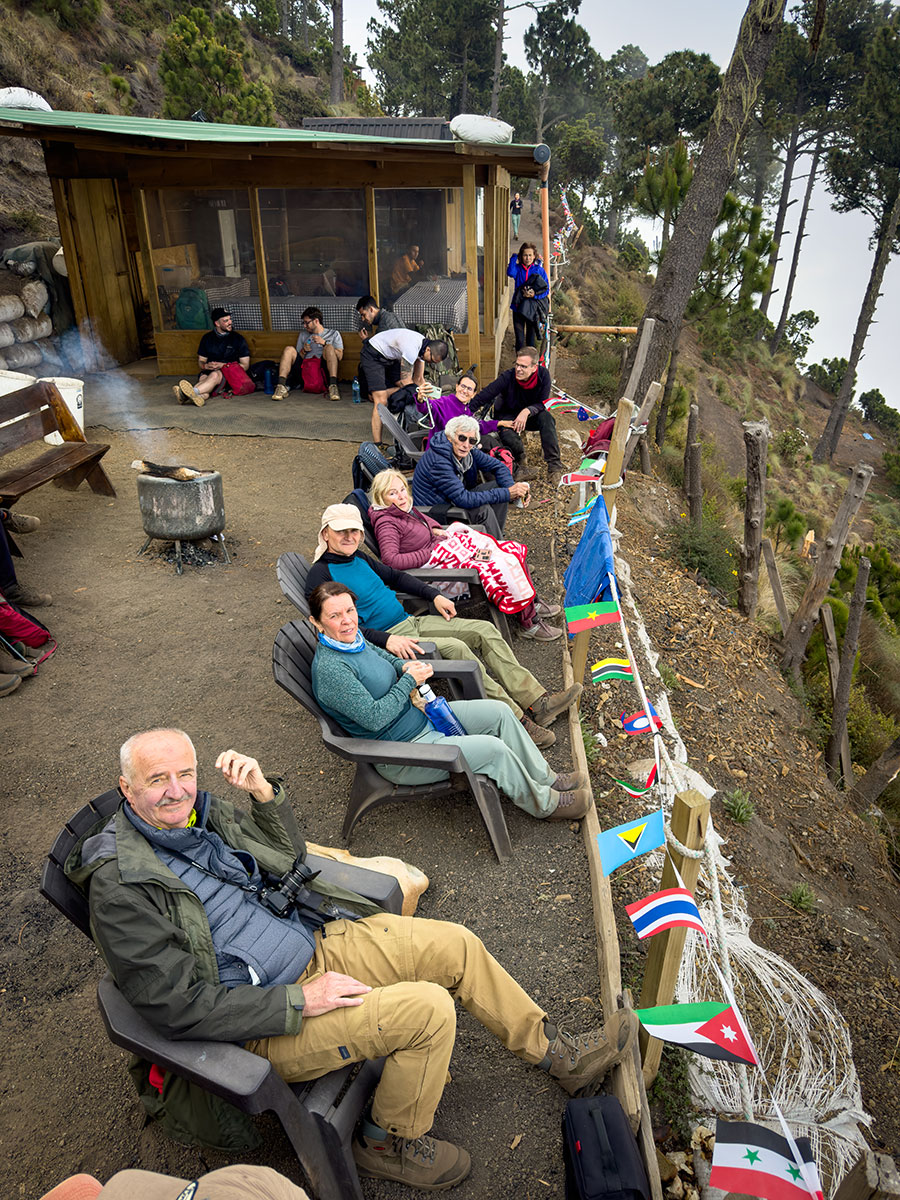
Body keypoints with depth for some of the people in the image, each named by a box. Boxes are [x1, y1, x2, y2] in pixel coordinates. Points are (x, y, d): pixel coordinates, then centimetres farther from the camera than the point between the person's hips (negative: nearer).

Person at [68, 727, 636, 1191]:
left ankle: (558, 1053, 21)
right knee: (430, 1008, -20)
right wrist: (297, 1002, -21)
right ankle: (388, 1143, 9)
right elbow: (180, 1006, -21)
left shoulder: (198, 813, 1)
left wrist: (264, 791, -6)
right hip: (264, 1018, -7)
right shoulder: (119, 883, -20)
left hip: (313, 941, 7)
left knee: (455, 945, 1)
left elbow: (288, 859, 13)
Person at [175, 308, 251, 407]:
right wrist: (206, 366, -5)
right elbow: (201, 361, 22)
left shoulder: (238, 339, 9)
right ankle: (201, 396, -69)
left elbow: (245, 365, 5)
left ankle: (192, 392, -65)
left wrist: (223, 365, -7)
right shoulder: (207, 338, 17)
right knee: (203, 378, -33)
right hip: (208, 372, 3)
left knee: (215, 375, -37)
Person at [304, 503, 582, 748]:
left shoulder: (358, 558, 14)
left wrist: (434, 595, 13)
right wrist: (386, 640, -30)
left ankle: (538, 701, -9)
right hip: (383, 639, -9)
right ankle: (517, 721, -25)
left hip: (409, 622, 9)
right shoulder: (320, 575, -11)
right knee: (455, 647, -29)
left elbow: (395, 576, 25)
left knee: (484, 630, -6)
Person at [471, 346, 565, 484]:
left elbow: (543, 403, -14)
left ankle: (554, 467, -28)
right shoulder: (507, 377, -26)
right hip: (507, 416, -2)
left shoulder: (543, 374, -19)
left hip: (530, 415, 2)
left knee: (546, 418, -31)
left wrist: (527, 411, -34)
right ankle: (519, 464, -3)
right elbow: (483, 397, -29)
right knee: (507, 435, -35)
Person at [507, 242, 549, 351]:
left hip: (533, 309, 0)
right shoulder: (518, 268, 0)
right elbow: (510, 273, -24)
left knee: (531, 339, 7)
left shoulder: (540, 270, -1)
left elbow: (546, 289, -1)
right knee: (519, 339, 4)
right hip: (518, 308, 0)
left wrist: (535, 294, -19)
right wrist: (514, 257, -17)